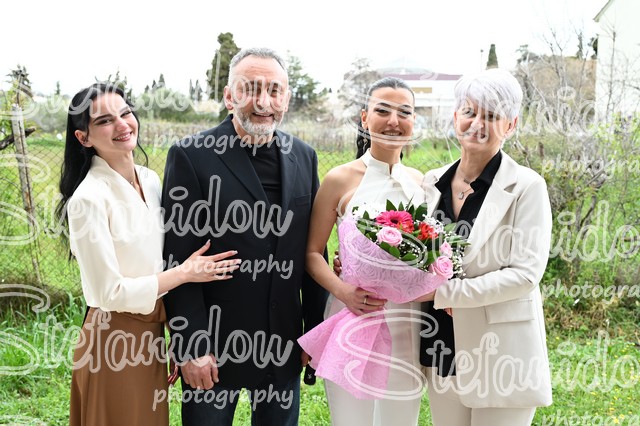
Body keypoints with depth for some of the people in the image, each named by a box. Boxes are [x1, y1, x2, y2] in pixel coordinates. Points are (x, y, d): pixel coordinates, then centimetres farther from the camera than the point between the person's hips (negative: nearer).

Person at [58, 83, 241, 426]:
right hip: (115, 341, -7)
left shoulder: (150, 180, 2)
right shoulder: (89, 198, -21)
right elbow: (110, 292, -20)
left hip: (151, 333, 7)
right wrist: (183, 274, -15)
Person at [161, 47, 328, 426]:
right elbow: (179, 261, -12)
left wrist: (316, 330, 7)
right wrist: (191, 348, -15)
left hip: (285, 344, 4)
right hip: (213, 343, -4)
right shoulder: (192, 156, -11)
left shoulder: (304, 157, 4)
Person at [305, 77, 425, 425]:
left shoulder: (422, 183, 5)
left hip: (407, 323, 4)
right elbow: (311, 253, -3)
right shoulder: (340, 180, -6)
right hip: (353, 318, -3)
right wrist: (343, 291, -21)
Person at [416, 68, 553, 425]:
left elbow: (525, 274, -16)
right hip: (441, 351, 5)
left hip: (500, 356, -5)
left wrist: (444, 292, -18)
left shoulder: (526, 187, -10)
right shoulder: (433, 182, 6)